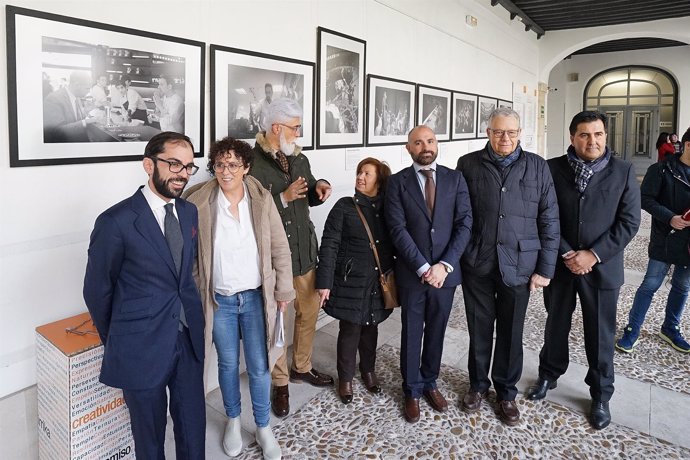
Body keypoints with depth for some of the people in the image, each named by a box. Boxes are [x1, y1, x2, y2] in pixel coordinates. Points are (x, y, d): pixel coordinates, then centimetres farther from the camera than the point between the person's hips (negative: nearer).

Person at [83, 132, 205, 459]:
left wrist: (190, 315, 10)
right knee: (150, 433, 16)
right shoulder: (116, 222, -15)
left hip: (189, 338, 5)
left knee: (193, 426, 17)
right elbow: (97, 290, -5)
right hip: (143, 346, -4)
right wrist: (115, 341, 6)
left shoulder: (190, 212, 3)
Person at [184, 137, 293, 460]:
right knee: (228, 364, 17)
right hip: (219, 300, 0)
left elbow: (280, 248, -2)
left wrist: (284, 290, 0)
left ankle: (263, 428, 31)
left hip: (256, 297, 0)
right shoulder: (199, 202, -11)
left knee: (259, 367, 9)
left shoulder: (262, 199, -8)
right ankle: (233, 420, 42)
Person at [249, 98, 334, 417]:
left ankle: (302, 367, 39)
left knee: (309, 313, 16)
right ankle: (280, 382, 27)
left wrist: (320, 187, -3)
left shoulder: (300, 159, 8)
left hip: (304, 251, 7)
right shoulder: (252, 163, -15)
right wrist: (283, 198, -24)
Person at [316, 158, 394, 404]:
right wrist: (324, 282, -13)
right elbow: (329, 245, -9)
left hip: (378, 283, 3)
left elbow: (394, 244, 8)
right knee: (350, 330, 6)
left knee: (370, 327, 17)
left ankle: (368, 370, 39)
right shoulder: (345, 206, -7)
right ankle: (345, 378, 27)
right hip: (351, 282, -3)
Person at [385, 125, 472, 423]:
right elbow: (398, 230, -10)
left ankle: (430, 383, 36)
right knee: (412, 333, 11)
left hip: (445, 271, 2)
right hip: (411, 273, -1)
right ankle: (412, 391, 29)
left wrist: (444, 265, -14)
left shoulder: (455, 179, 2)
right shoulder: (397, 182, -3)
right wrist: (423, 267, -16)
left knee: (436, 331, 15)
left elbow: (464, 224, -4)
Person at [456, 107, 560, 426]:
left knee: (511, 333, 13)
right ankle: (478, 385, 36)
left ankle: (506, 391, 34)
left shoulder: (537, 167, 1)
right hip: (477, 265, 0)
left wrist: (545, 268, -2)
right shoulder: (468, 164, 0)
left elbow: (549, 220, 1)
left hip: (518, 265, 0)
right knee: (479, 329, 13)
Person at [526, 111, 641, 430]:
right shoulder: (552, 169, -4)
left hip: (602, 267, 0)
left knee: (600, 334, 10)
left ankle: (601, 395, 29)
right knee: (556, 325, 16)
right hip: (560, 264, 1)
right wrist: (566, 254, -13)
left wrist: (593, 255, -15)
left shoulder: (623, 172, -3)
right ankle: (549, 375, 38)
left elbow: (629, 222, -6)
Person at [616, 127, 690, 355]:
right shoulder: (662, 170, -9)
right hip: (665, 240, -5)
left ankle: (670, 328, 33)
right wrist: (670, 218, -21)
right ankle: (632, 330, 11)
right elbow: (646, 199, -11)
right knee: (650, 285, 0)